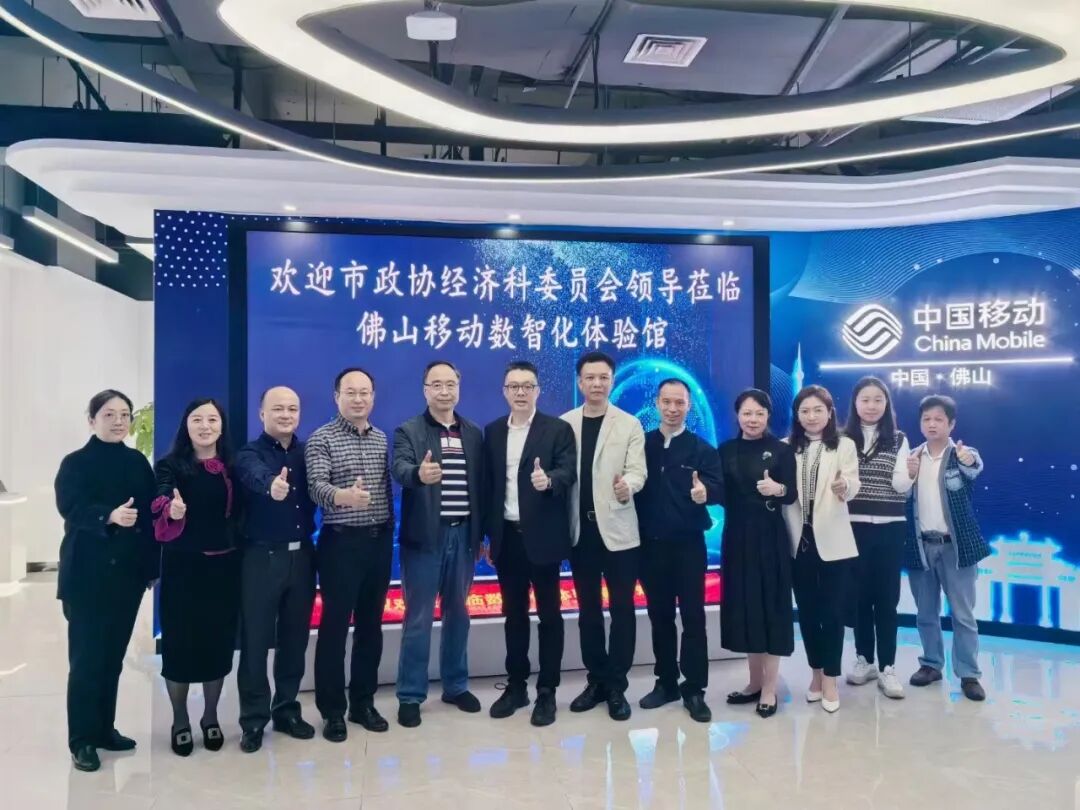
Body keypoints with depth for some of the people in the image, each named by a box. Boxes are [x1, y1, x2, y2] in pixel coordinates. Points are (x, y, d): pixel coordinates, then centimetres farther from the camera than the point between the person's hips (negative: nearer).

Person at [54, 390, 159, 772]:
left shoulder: (137, 462, 8)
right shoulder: (76, 463, -4)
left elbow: (151, 514, 8)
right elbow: (70, 508, -20)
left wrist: (152, 564, 5)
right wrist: (110, 515, -38)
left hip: (127, 571, 4)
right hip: (88, 574, -4)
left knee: (113, 655, 12)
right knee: (86, 657, 0)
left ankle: (105, 729, 25)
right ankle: (82, 740, 11)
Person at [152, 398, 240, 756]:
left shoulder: (233, 466, 5)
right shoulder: (170, 465, -4)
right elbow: (161, 506, -21)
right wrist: (172, 511, -43)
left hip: (224, 566, 3)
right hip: (182, 566, -2)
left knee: (218, 641, 10)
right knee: (180, 642, 5)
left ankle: (211, 717, 27)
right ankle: (180, 721, 23)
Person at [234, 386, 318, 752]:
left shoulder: (307, 453, 9)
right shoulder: (249, 454, -6)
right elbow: (256, 477, -30)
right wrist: (272, 486, -52)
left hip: (302, 555, 4)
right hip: (262, 556, -4)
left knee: (295, 637, 12)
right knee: (256, 640, 3)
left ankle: (286, 710, 27)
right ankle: (253, 720, 16)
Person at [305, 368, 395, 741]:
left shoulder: (382, 439, 11)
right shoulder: (321, 438, -6)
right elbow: (316, 486, -20)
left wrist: (389, 529, 9)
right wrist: (343, 496, -40)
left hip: (379, 541, 5)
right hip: (341, 543, -5)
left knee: (370, 624, 12)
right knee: (334, 626, 1)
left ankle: (363, 703, 24)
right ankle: (333, 711, 12)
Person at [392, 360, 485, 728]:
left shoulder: (474, 433, 8)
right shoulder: (408, 431, -3)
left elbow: (480, 484, 8)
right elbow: (399, 469, -22)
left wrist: (480, 534, 7)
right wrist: (418, 473, -45)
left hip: (463, 534, 4)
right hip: (425, 536, -4)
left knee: (457, 612, 15)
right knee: (418, 617, 2)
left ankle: (456, 685, 28)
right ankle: (410, 695, 13)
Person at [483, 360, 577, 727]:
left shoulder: (558, 429, -2)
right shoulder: (493, 431, 10)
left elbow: (568, 472, -13)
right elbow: (488, 483, 10)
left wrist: (548, 479, -35)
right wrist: (487, 534, 8)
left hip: (542, 536, -4)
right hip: (507, 537, 4)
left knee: (549, 614, 4)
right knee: (514, 614, 13)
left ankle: (547, 691, 15)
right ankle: (516, 685, 25)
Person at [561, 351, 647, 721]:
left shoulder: (630, 424, 1)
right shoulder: (564, 424, 7)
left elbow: (638, 470, -9)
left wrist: (627, 485, -30)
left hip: (617, 528, -2)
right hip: (580, 529, 2)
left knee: (621, 608, 2)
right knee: (588, 608, 11)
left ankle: (617, 685, 13)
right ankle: (596, 680, 24)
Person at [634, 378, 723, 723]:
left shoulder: (703, 449, 1)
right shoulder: (641, 445, 5)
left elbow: (718, 488, -11)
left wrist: (704, 492, -33)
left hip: (688, 545, -2)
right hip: (650, 545, 2)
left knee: (693, 617, 4)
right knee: (659, 616, 12)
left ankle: (694, 689, 15)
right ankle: (666, 682, 26)